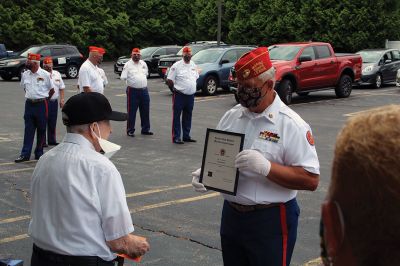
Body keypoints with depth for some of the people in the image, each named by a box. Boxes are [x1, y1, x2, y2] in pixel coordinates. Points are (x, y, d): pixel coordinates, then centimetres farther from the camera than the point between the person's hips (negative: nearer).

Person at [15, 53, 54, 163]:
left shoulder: (45, 74, -7)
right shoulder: (25, 75, 6)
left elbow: (52, 90, 2)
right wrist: (31, 97, 14)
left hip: (41, 104, -3)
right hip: (29, 104, 4)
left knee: (41, 130, 4)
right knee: (28, 130, 2)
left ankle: (39, 153, 13)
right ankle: (25, 154, 3)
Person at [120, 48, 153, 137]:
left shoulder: (143, 63, 12)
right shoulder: (128, 64, -3)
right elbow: (123, 77, -8)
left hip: (144, 90, 5)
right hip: (133, 91, -5)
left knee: (145, 111, 9)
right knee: (131, 111, -2)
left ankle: (145, 129, 20)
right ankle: (130, 130, 6)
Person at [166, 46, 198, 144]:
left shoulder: (194, 65, 11)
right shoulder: (176, 66, -8)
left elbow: (196, 77, 23)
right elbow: (169, 80, -7)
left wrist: (192, 88, 14)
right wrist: (175, 88, -1)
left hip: (190, 95, 6)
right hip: (179, 95, -6)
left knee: (188, 117, 13)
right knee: (176, 116, -3)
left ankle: (186, 136, 23)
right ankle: (176, 137, 0)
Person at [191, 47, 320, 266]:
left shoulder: (291, 125, -12)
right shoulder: (231, 116, 6)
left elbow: (311, 180, -17)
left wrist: (266, 167, -28)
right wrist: (204, 173, -6)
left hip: (271, 222, -5)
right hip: (231, 214, 6)